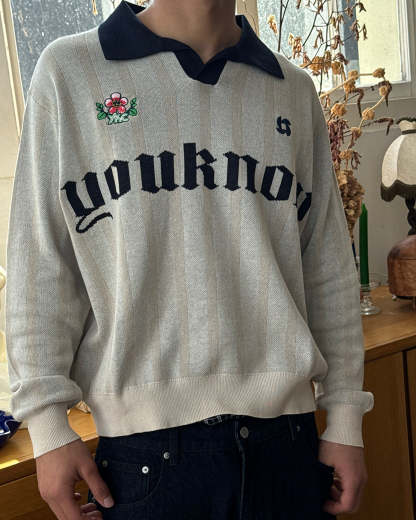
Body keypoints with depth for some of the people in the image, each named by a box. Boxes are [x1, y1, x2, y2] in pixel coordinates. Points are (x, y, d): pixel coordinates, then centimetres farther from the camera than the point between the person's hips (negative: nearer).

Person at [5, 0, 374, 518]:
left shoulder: (294, 89, 9)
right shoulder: (69, 71, 0)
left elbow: (329, 271, 9)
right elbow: (40, 270, -2)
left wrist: (345, 419, 8)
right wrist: (48, 425, -5)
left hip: (287, 434, 3)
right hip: (147, 448, -2)